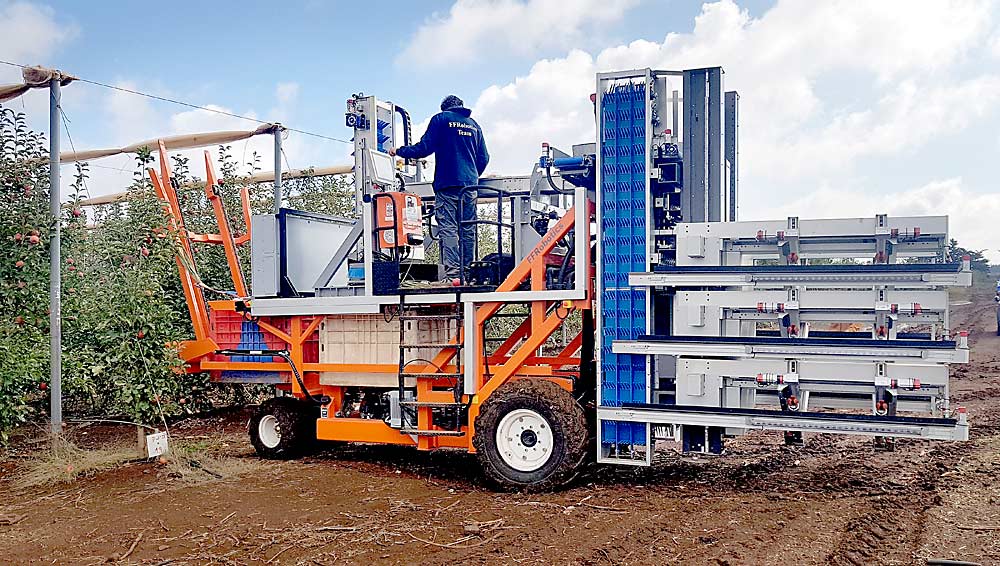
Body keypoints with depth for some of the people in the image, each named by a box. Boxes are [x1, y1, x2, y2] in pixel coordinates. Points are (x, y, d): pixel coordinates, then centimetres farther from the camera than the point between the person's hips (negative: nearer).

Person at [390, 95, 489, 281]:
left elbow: (424, 148, -2)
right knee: (468, 230, 7)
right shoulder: (474, 124, 19)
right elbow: (484, 158, 18)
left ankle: (452, 273, -19)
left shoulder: (441, 119, 5)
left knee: (448, 228, -9)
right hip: (470, 185, 5)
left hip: (447, 184, -5)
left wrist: (399, 151, 13)